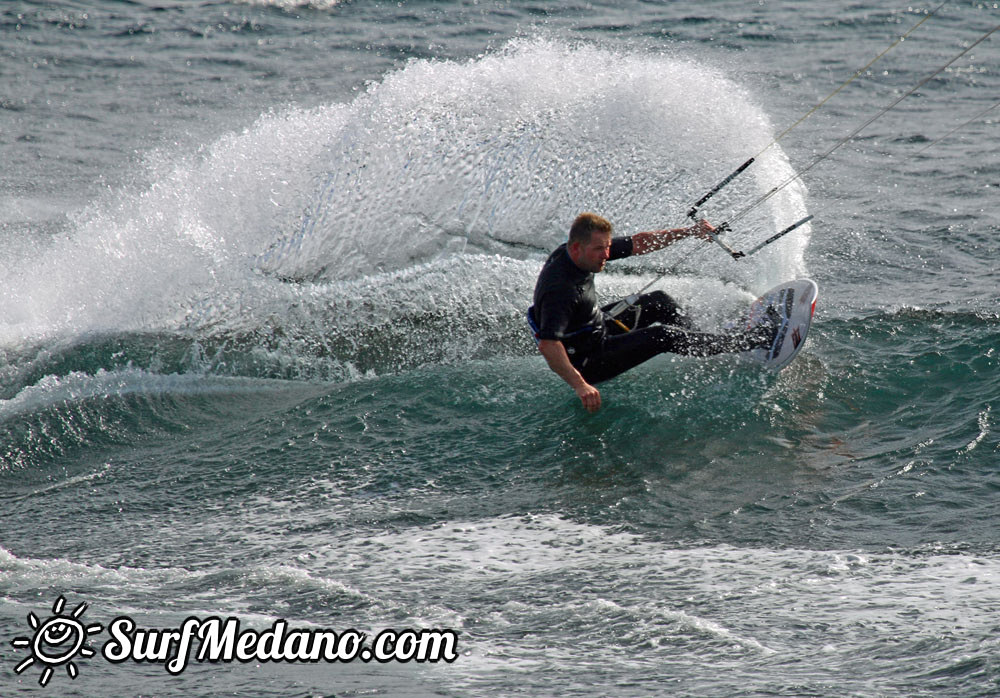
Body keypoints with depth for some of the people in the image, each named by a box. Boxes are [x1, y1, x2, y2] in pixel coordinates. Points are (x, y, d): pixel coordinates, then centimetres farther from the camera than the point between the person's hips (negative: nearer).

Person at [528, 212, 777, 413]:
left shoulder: (577, 254, -8)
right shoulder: (559, 290, -35)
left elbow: (637, 244, 1)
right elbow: (548, 345, -45)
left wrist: (689, 232, -2)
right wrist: (580, 385, -52)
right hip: (585, 363, -10)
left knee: (657, 301, 15)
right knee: (660, 336, -19)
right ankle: (750, 342, -8)